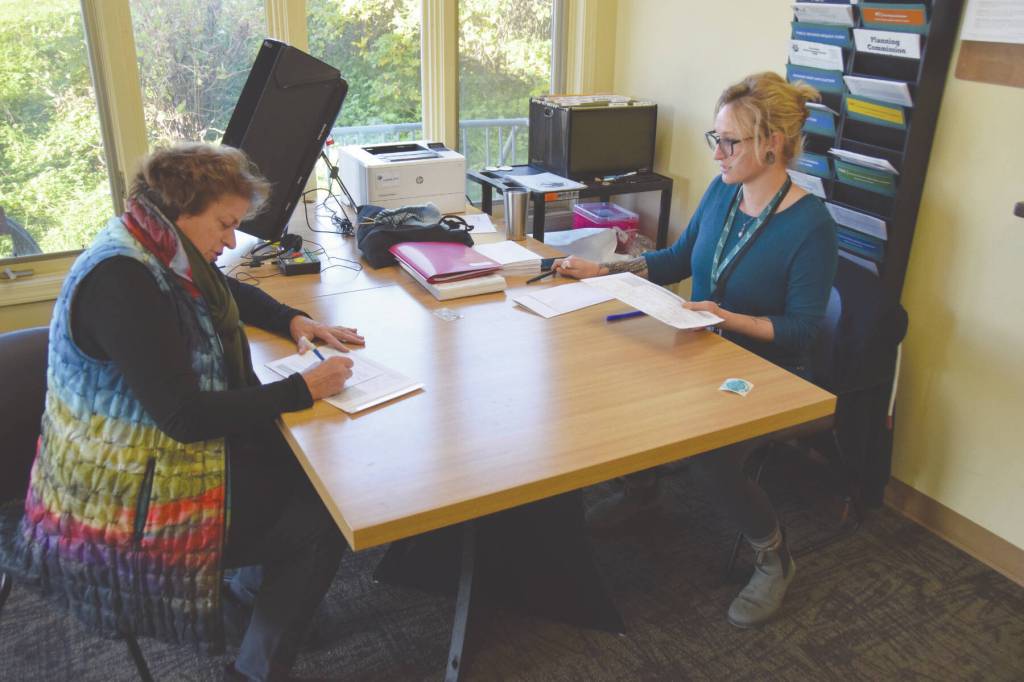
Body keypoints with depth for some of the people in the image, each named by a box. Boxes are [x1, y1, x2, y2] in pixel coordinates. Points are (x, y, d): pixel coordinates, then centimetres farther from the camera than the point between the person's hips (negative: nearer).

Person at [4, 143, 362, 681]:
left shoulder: (162, 253, 2)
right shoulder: (121, 280, -27)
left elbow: (231, 293, 22)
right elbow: (186, 416, -31)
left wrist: (294, 321, 4)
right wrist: (302, 389, -26)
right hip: (130, 505, -9)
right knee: (324, 518, -7)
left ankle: (260, 584, 28)